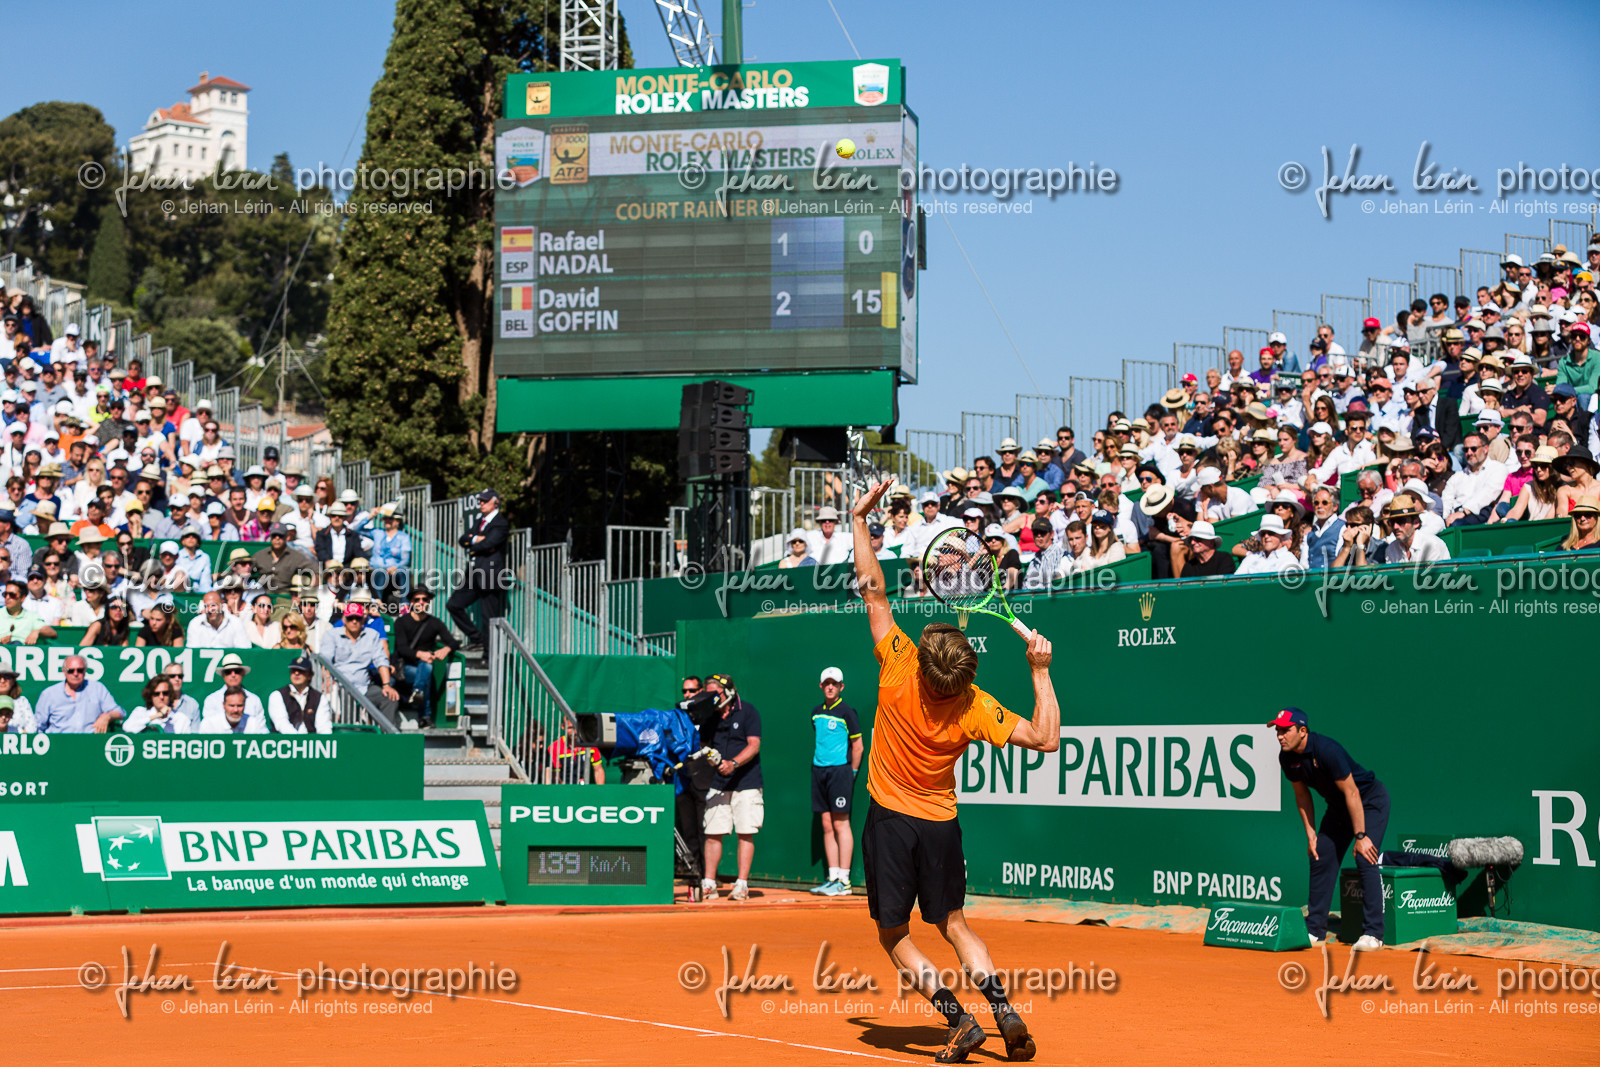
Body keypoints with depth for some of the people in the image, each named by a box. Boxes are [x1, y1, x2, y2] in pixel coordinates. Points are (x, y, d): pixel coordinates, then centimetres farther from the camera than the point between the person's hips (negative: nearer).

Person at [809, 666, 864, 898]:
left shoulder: (846, 712, -6)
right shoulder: (816, 713, 12)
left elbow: (857, 746, -3)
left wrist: (852, 772, -3)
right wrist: (818, 766, 15)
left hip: (840, 770, -6)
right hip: (819, 770, 6)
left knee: (840, 824, -7)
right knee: (827, 826, 5)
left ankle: (843, 881, -6)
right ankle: (833, 877, 8)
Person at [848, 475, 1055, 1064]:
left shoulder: (898, 664, -22)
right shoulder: (974, 707, -18)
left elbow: (873, 590, -15)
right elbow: (1046, 738, -14)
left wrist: (860, 518, -8)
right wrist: (1040, 672, -14)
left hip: (889, 817, -2)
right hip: (941, 823, 2)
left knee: (895, 935, 8)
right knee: (953, 924, 18)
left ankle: (959, 1019, -7)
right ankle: (1004, 1011, 1)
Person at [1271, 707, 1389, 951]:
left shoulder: (1326, 750, -33)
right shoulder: (1287, 757, -11)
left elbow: (1352, 793, -30)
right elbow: (1301, 794, 5)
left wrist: (1360, 836, -29)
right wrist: (1310, 832, 1)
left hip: (1370, 801, -8)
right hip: (1338, 806, 8)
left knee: (1366, 860, -19)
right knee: (1321, 859, 5)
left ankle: (1373, 934, -18)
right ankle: (1315, 930, 14)